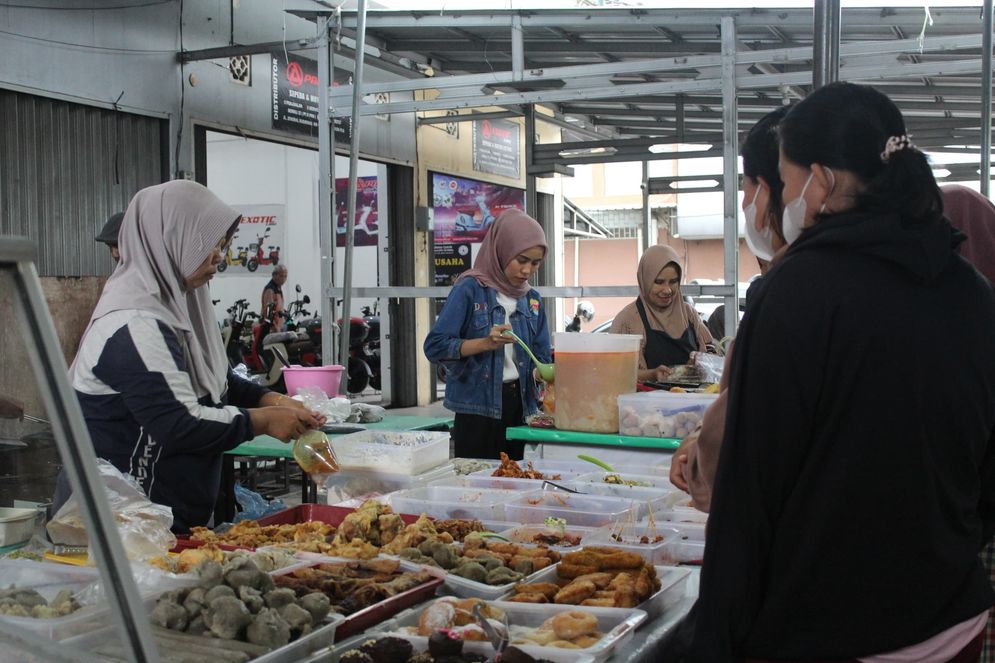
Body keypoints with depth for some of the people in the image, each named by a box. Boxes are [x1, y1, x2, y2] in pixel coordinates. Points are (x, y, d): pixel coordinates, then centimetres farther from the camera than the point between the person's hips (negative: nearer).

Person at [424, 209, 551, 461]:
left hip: (518, 405, 6)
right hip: (478, 406, -5)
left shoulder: (532, 299, 10)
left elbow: (541, 358, 14)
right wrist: (485, 343, -24)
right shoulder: (470, 289, -7)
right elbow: (435, 346, -12)